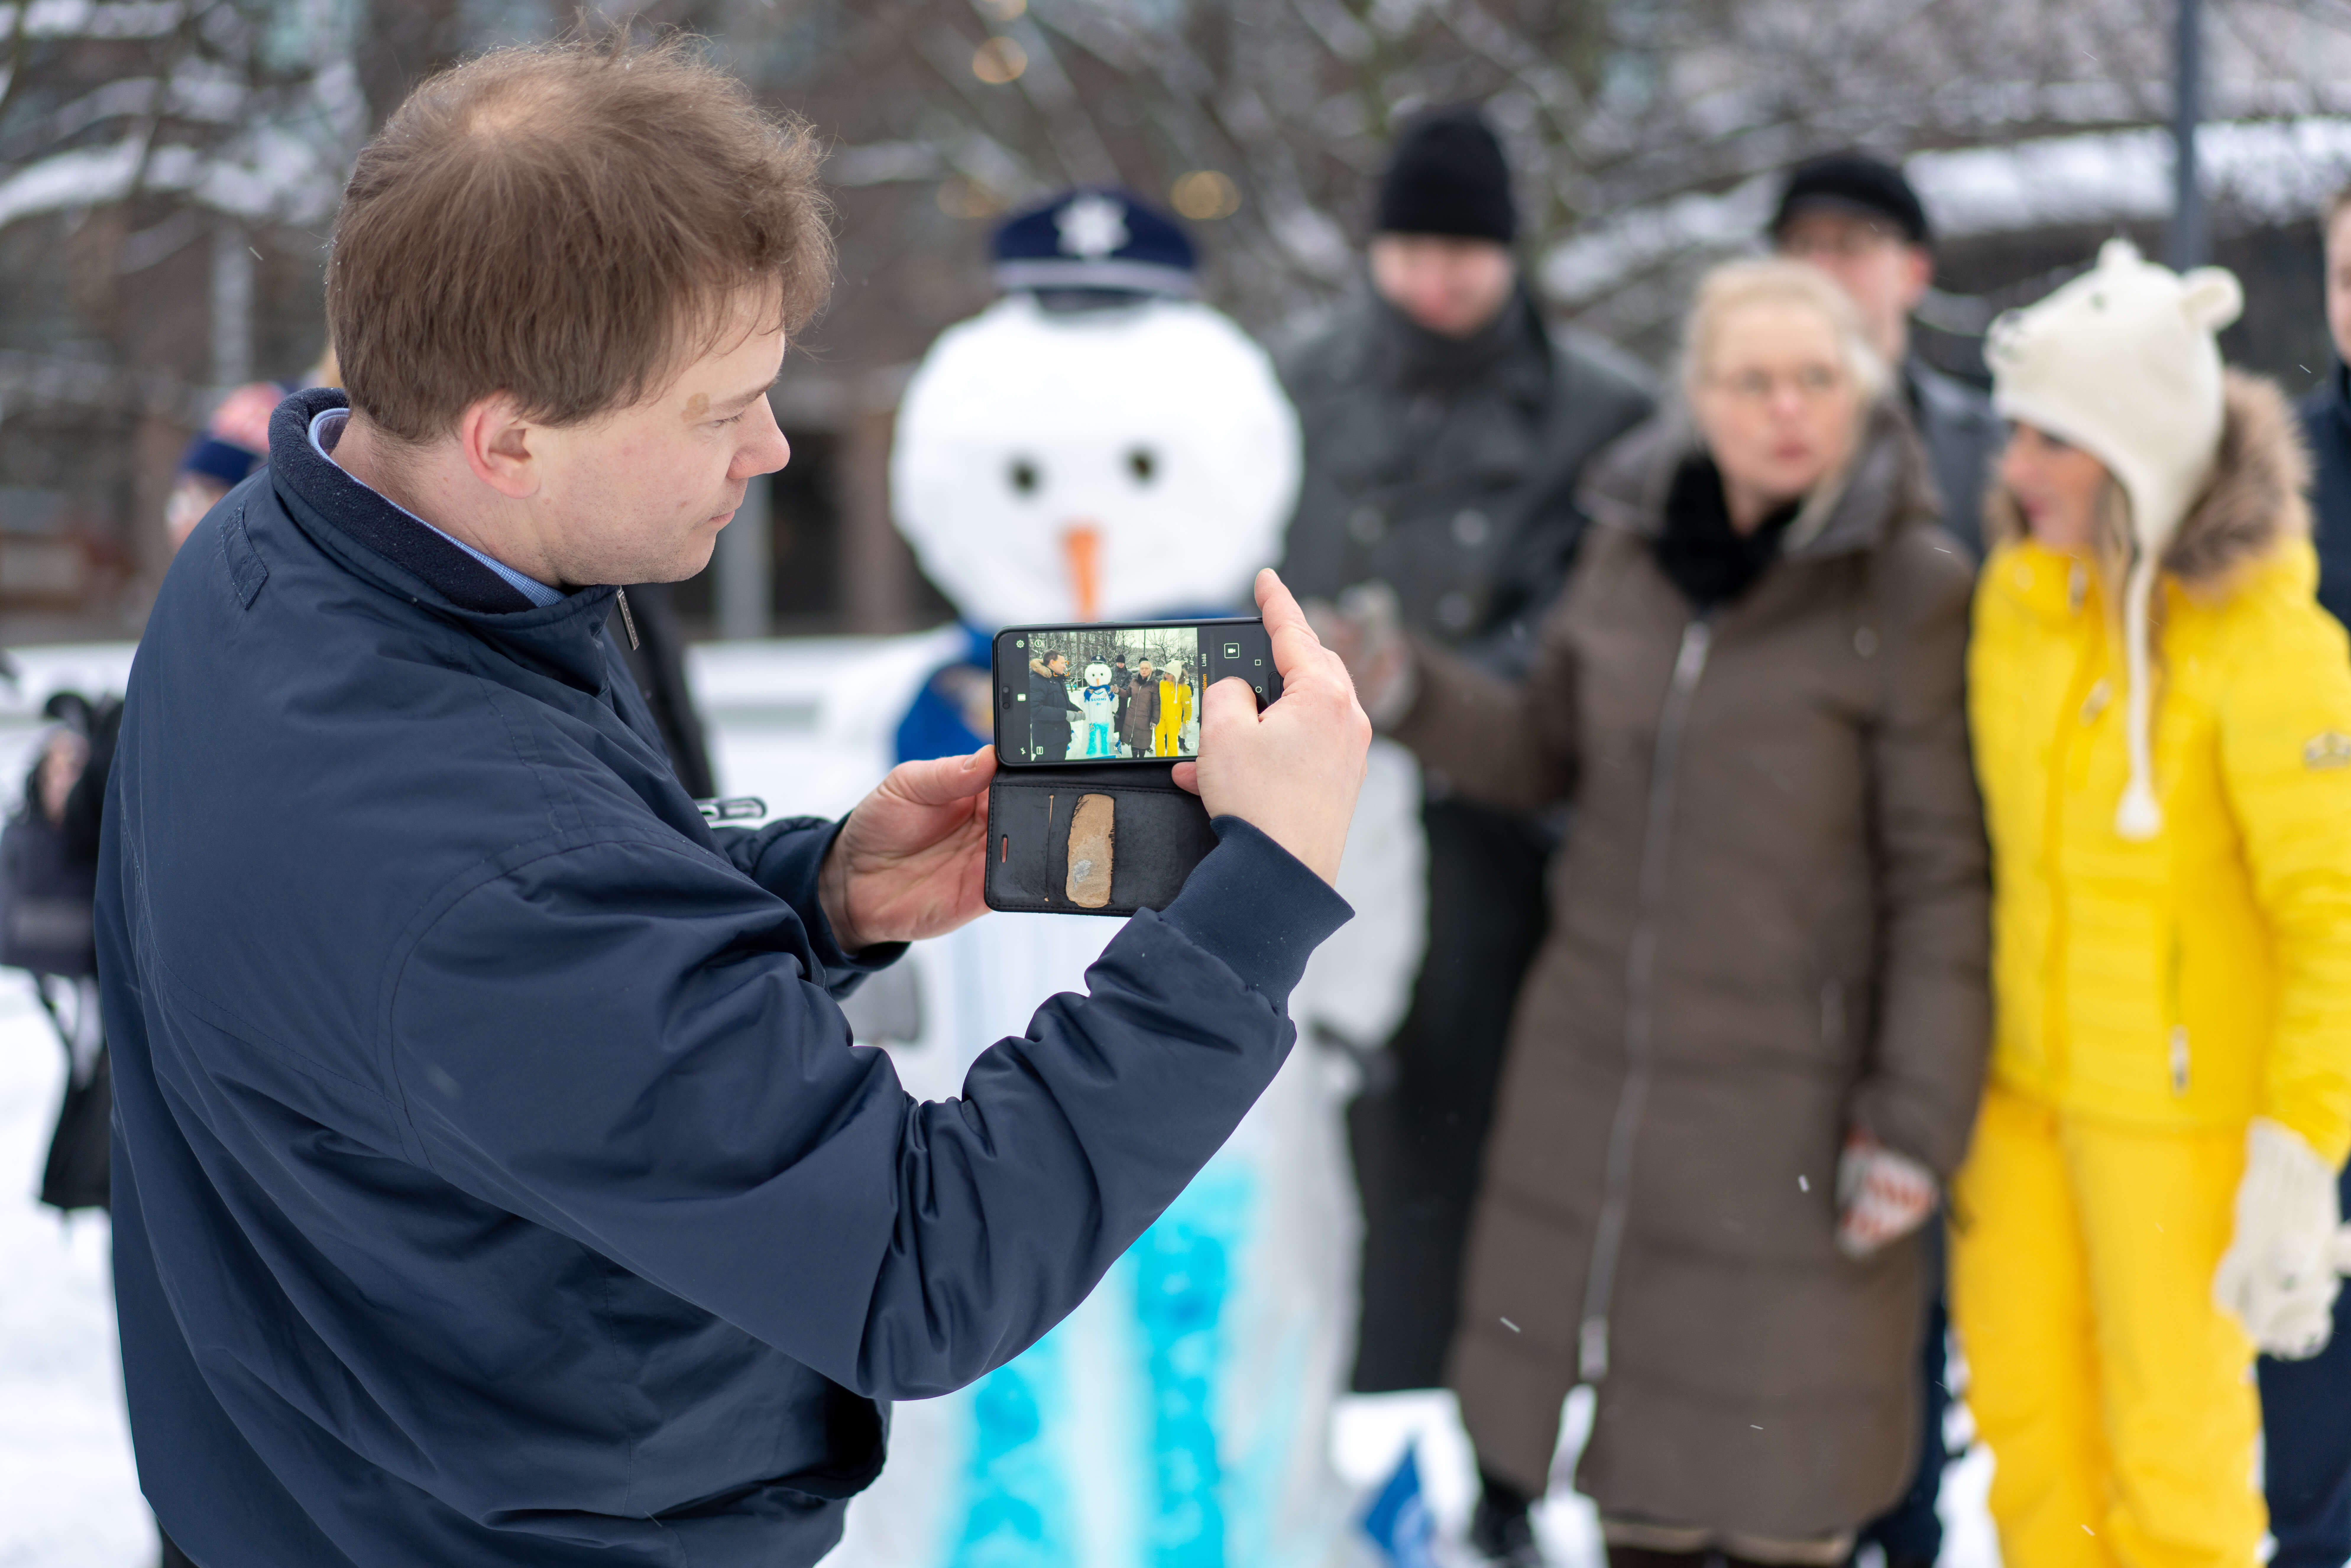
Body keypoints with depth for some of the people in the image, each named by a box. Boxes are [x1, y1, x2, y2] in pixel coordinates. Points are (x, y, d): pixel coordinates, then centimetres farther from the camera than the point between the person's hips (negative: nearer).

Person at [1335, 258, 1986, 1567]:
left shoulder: (1909, 590, -11)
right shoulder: (1633, 541, 3)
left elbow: (1940, 879, -10)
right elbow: (1550, 754, 16)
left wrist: (1916, 1116, -14)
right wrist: (1408, 689, -2)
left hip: (1786, 1093, -4)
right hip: (1594, 1068, 5)